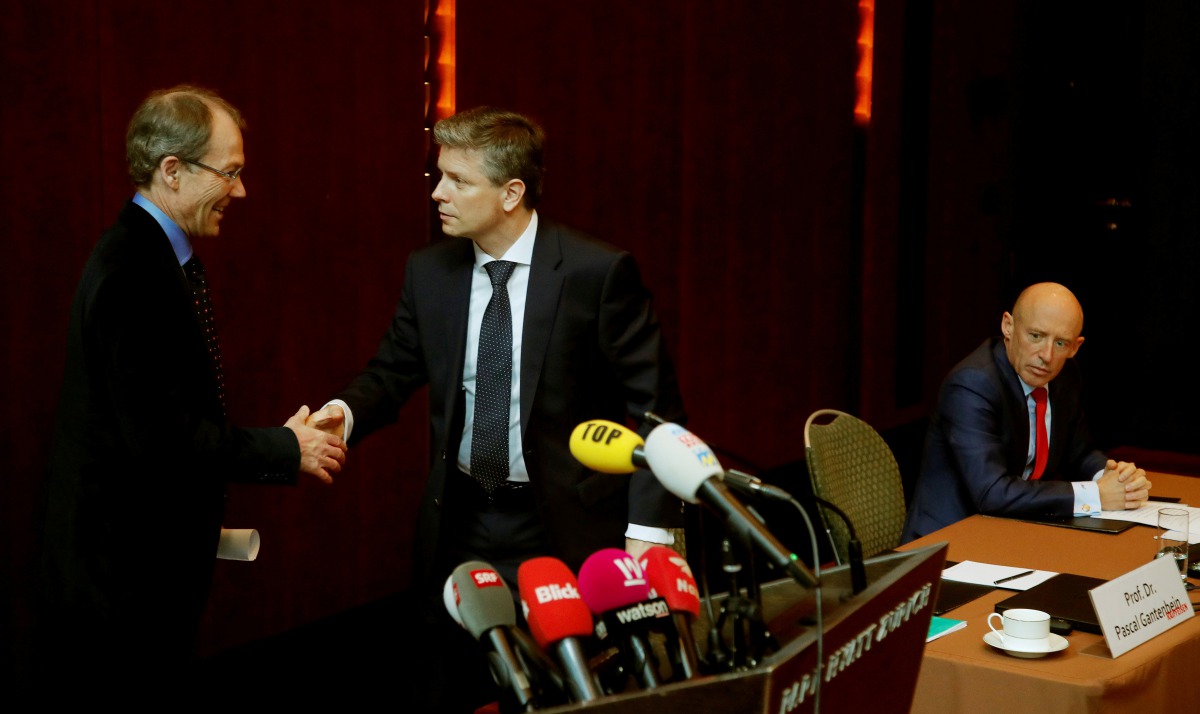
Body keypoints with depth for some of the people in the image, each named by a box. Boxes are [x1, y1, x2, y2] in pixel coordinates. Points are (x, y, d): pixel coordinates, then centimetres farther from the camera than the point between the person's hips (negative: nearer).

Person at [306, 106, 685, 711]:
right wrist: (347, 412, -14)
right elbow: (392, 372, 10)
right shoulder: (428, 272, 1)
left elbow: (654, 403, -10)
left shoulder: (599, 271, -13)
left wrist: (649, 526, -15)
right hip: (459, 525, 4)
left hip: (568, 526, -3)